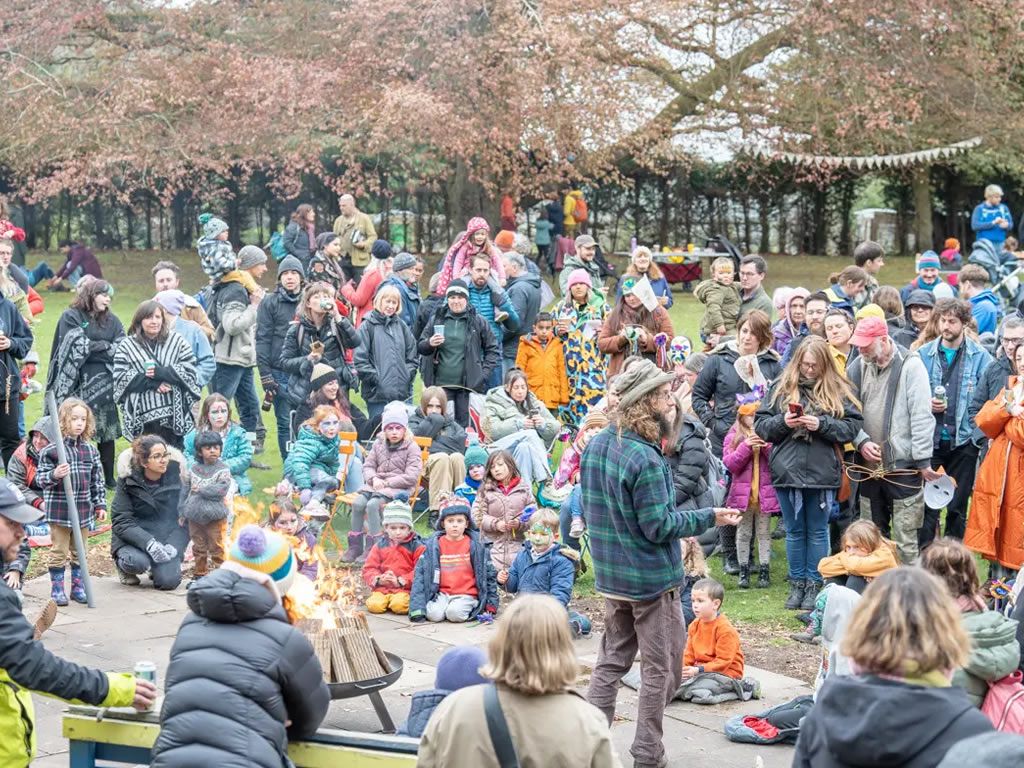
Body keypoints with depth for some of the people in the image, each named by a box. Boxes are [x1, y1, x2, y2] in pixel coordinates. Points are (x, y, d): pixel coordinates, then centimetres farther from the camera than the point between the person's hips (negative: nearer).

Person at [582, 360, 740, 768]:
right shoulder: (645, 459, -25)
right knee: (660, 669, 6)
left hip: (610, 574, 8)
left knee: (612, 659, 17)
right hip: (652, 577, -8)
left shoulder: (596, 445, 1)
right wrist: (710, 517, -11)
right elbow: (659, 525, -21)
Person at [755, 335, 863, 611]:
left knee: (817, 531, 9)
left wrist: (822, 424, -16)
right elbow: (761, 425, 4)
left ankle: (814, 585, 18)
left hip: (822, 472, -2)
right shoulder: (781, 387, 4)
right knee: (795, 531, 12)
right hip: (787, 472, 2)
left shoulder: (837, 390, 0)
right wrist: (782, 422, -14)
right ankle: (797, 584, 21)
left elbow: (853, 426, -5)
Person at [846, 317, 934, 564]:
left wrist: (923, 461, -14)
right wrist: (862, 441, -9)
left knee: (904, 540, -4)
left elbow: (921, 416, -12)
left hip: (903, 466, -6)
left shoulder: (910, 365, -10)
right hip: (870, 467, 6)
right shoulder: (858, 367, 7)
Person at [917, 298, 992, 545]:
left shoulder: (980, 357, -1)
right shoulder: (924, 355, 3)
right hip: (929, 439, 1)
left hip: (963, 441, -1)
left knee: (958, 508, 9)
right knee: (926, 505, 0)